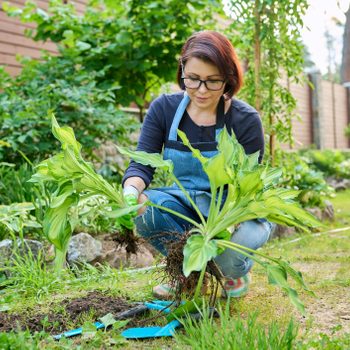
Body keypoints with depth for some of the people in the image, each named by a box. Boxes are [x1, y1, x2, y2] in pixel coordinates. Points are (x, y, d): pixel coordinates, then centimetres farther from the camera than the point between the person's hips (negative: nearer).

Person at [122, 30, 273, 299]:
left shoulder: (246, 120, -17)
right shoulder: (164, 108, -9)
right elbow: (141, 164, -14)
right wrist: (131, 191, -38)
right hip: (188, 205, 3)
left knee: (226, 248, -35)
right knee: (146, 207, -28)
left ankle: (238, 270, 7)